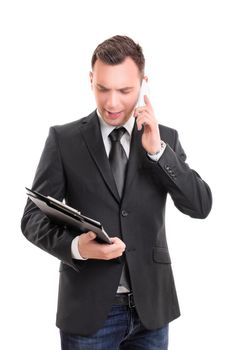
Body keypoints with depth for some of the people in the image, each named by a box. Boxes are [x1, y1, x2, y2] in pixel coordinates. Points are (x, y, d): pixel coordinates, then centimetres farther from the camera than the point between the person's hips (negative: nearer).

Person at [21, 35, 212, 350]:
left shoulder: (165, 138, 3)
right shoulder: (63, 139, -2)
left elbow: (201, 206, -4)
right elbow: (34, 218, -4)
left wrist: (157, 150, -15)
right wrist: (76, 246, -24)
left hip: (151, 306, 2)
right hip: (88, 308, -2)